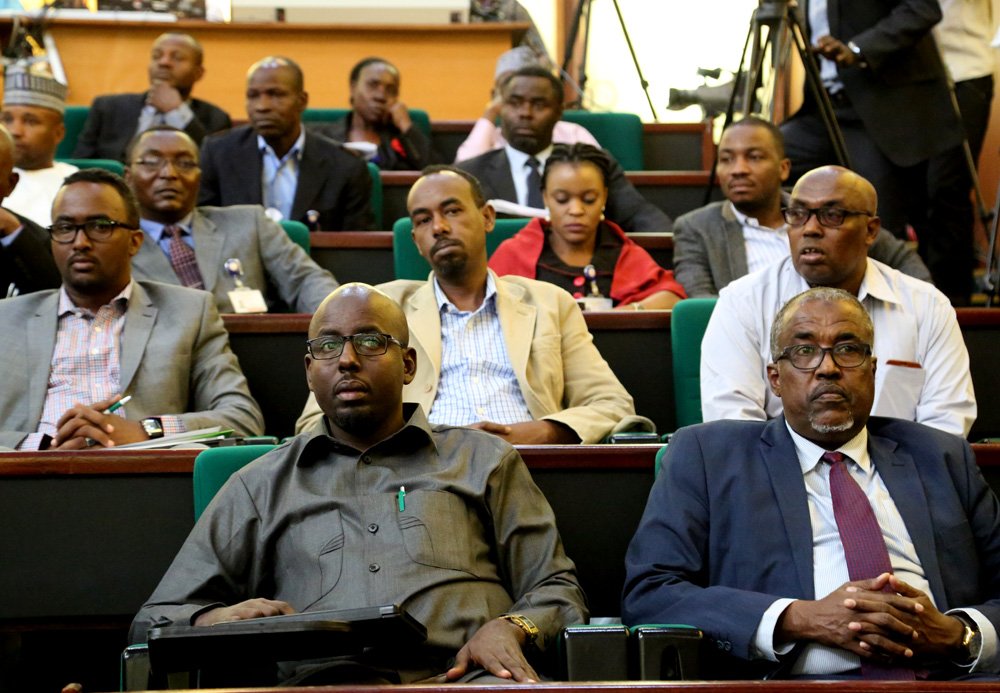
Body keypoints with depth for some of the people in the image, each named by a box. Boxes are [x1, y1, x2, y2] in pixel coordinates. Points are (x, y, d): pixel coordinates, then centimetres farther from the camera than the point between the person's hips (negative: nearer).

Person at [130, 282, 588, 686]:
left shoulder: (483, 461, 26)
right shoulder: (262, 485, 26)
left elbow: (558, 590, 21)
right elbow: (154, 620, 23)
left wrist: (509, 627, -4)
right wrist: (216, 619, -3)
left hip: (461, 674, 0)